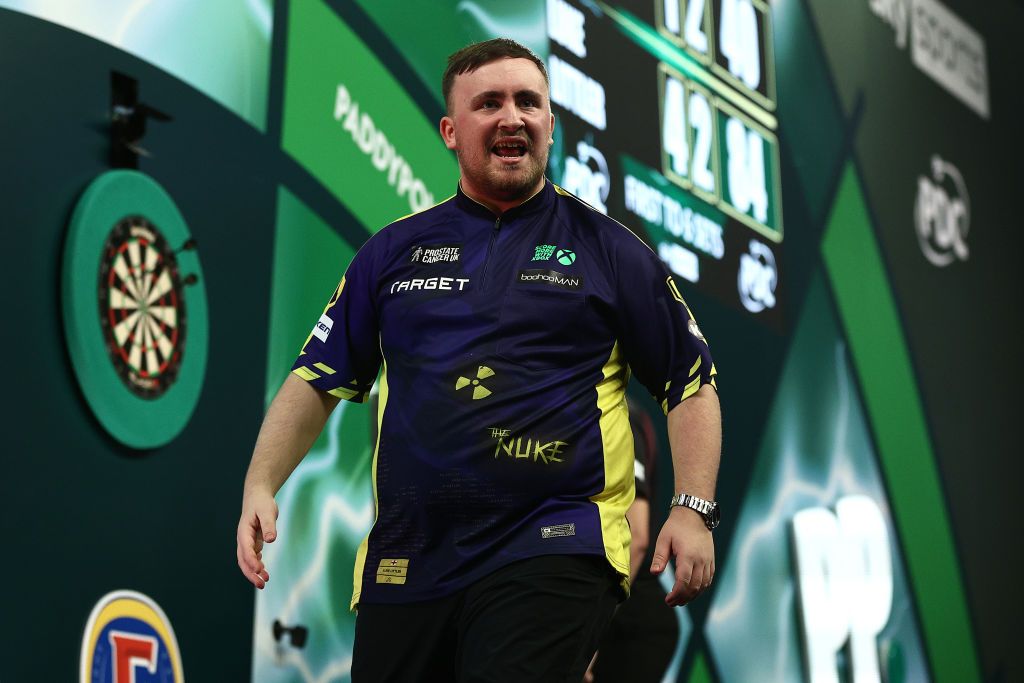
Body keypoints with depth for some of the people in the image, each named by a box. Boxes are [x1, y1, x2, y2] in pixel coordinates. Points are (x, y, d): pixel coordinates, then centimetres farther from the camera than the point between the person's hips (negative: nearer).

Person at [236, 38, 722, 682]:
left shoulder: (607, 248, 6)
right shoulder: (395, 249, 12)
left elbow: (693, 382, 7)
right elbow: (318, 379, 15)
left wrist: (693, 511, -3)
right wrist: (261, 485, 2)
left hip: (554, 551, -3)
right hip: (404, 563, 4)